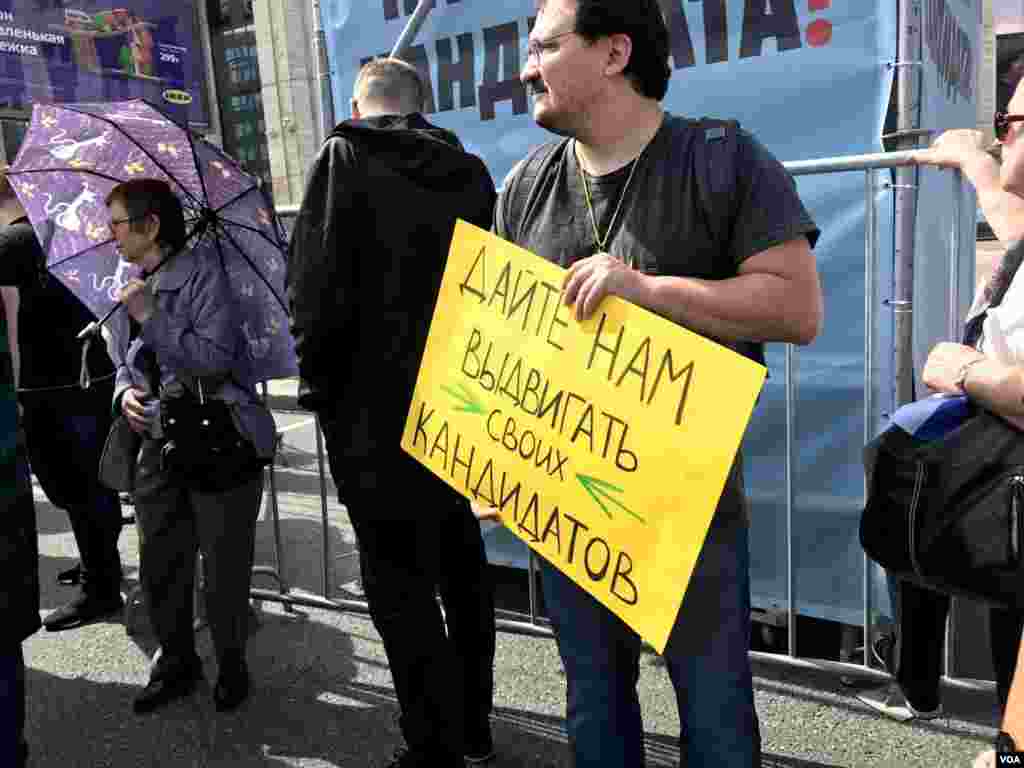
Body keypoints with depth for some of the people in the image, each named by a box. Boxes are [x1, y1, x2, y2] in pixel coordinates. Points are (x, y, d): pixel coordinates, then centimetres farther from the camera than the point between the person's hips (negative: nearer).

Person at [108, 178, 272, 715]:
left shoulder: (202, 274, -11)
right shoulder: (133, 289, 13)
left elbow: (216, 358, -21)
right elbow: (126, 361, 21)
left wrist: (150, 316, -17)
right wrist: (123, 392, -1)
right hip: (159, 446, 7)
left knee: (224, 567, 4)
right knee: (159, 566, 13)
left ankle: (231, 666, 25)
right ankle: (176, 662, 32)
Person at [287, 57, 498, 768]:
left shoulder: (345, 158, -6)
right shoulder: (471, 171, 7)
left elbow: (317, 288, -14)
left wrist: (320, 387, -1)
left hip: (378, 414, -5)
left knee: (401, 587, 5)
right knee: (463, 569, 18)